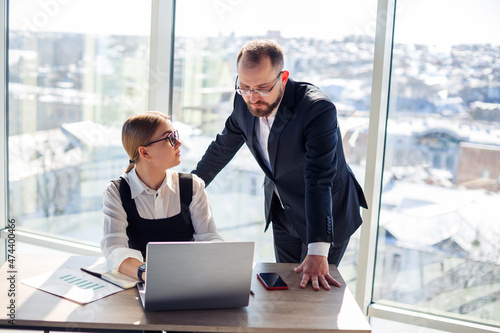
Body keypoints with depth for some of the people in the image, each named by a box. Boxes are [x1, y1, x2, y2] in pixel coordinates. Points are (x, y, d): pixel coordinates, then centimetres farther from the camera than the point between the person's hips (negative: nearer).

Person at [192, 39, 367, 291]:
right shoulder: (244, 102, -11)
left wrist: (318, 252, -41)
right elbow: (223, 147, 7)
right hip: (283, 212, 6)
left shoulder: (318, 110, -31)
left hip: (328, 214, -5)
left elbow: (319, 180, -37)